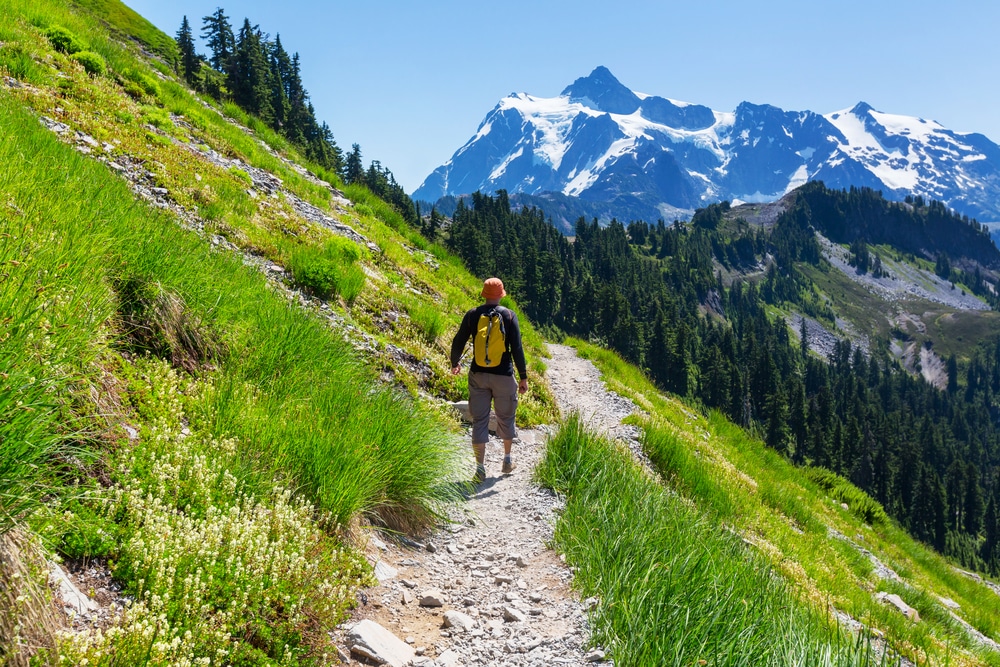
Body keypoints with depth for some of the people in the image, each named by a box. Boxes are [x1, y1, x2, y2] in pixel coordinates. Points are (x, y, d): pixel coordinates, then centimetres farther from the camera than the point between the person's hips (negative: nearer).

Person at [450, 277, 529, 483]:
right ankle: (507, 461, 31)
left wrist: (455, 363, 22)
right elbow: (517, 349, -9)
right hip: (503, 375, -1)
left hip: (478, 375, 1)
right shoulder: (509, 315, -6)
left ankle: (480, 469, 4)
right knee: (505, 417, 17)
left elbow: (458, 342, 3)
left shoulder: (472, 315, -2)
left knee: (479, 420, 5)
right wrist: (523, 377, -2)